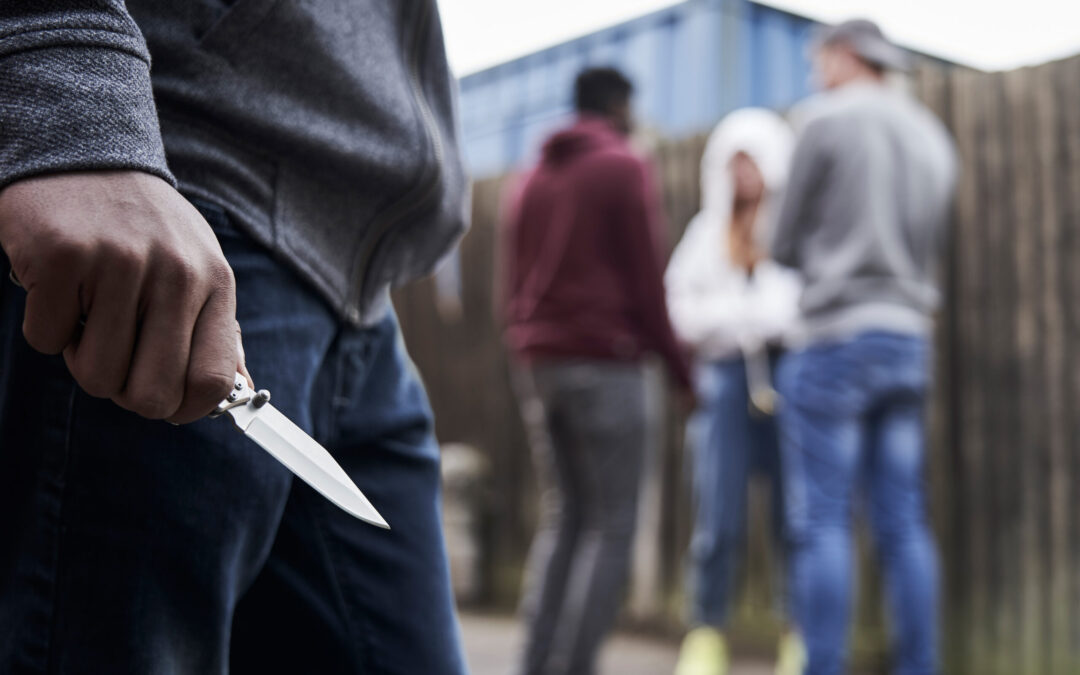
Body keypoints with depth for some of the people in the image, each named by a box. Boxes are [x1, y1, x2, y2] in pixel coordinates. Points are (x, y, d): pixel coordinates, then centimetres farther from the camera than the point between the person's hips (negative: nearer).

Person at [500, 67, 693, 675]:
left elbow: (514, 283, 16)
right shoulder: (625, 169, -3)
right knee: (611, 528, -3)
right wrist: (678, 363, 1)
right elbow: (645, 281, -8)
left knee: (563, 518, 11)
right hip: (605, 365, -7)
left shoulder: (534, 179, 17)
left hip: (539, 366, 7)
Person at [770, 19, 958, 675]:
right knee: (904, 524, 5)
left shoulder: (828, 119, -3)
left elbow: (788, 245, 2)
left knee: (823, 522, -5)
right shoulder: (934, 136, 17)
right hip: (910, 338, 6)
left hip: (837, 338, -6)